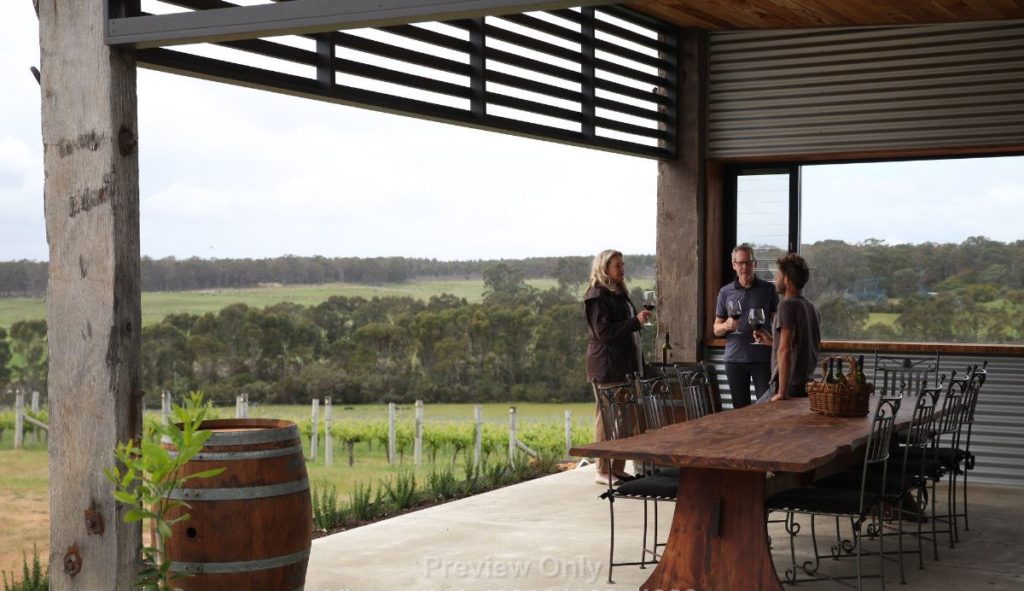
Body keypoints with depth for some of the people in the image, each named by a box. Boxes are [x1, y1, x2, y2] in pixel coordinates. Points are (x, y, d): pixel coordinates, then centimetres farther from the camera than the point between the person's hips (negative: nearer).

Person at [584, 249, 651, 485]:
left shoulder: (619, 294, 18)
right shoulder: (597, 297, -10)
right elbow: (603, 331, -17)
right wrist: (635, 321, -21)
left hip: (625, 364, 9)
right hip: (607, 366, -9)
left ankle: (618, 468, 13)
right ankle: (603, 471, 1)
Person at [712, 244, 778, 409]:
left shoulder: (768, 289, 4)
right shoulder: (725, 292, 9)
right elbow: (716, 329, 11)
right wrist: (726, 326, -11)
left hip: (762, 358, -2)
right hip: (735, 359, 2)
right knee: (740, 409, 7)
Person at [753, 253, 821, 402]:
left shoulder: (787, 305, -12)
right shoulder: (813, 309, 14)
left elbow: (785, 350, -20)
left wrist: (782, 393, -20)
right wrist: (771, 341, 26)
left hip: (790, 388, -8)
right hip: (807, 386, 8)